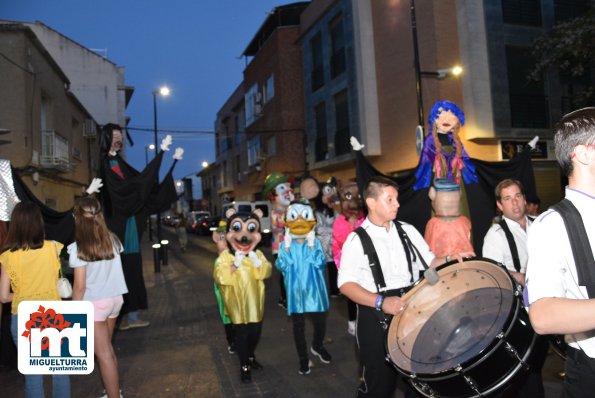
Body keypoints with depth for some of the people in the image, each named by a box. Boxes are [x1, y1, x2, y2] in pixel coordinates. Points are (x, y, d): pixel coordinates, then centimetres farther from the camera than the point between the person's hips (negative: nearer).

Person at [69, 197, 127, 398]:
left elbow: (80, 286, -15)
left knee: (103, 354, 3)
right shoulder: (112, 239, -1)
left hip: (94, 303, -6)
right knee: (107, 349, 22)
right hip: (115, 298, 6)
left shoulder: (78, 248, -17)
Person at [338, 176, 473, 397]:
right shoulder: (357, 239, -10)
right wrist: (381, 301, -28)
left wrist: (449, 260, -10)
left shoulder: (407, 231, 5)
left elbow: (429, 263, 11)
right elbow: (346, 284, -15)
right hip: (376, 316, -4)